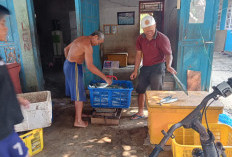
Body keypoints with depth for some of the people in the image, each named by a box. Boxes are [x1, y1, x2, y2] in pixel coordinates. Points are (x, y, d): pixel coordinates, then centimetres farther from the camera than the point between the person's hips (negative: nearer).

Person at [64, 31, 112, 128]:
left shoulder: (81, 39, 12)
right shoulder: (88, 46, -19)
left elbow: (66, 49, 21)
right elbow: (90, 67, -27)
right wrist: (105, 78, -23)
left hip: (67, 64, 10)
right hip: (74, 68, -10)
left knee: (76, 92, 19)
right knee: (79, 95, -2)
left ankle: (78, 113, 34)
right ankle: (78, 121, 9)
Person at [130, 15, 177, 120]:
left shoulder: (162, 39, -14)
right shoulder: (140, 39, 1)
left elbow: (168, 54, -17)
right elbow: (138, 54, 6)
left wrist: (168, 66, -39)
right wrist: (135, 70, 5)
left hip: (158, 67, -5)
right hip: (145, 67, 6)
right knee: (140, 90, 11)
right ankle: (140, 113, 27)